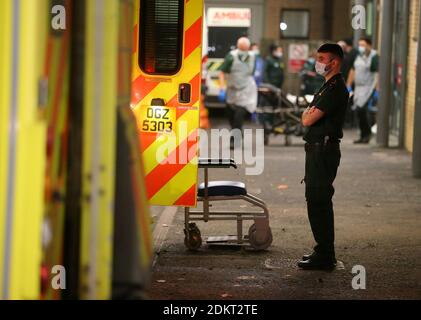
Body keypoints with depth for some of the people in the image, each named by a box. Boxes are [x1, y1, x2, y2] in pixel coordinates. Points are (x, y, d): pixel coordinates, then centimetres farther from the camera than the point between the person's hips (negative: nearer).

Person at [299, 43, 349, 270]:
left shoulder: (335, 89, -17)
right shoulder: (328, 86, 18)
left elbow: (308, 120, -19)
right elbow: (308, 116, 23)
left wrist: (307, 114, 0)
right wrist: (309, 113, 4)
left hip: (324, 150, -11)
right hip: (317, 149, 11)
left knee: (318, 202, -9)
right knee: (317, 201, 15)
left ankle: (324, 256, -7)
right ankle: (324, 251, 22)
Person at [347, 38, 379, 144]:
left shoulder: (374, 57, -11)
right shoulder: (359, 56, 15)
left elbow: (378, 74, -18)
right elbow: (353, 71, 23)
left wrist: (377, 90, -24)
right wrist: (348, 86, 20)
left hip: (369, 87, -8)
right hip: (358, 87, 8)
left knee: (361, 109, -18)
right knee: (359, 111, 6)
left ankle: (367, 133, -5)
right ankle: (364, 136, 13)